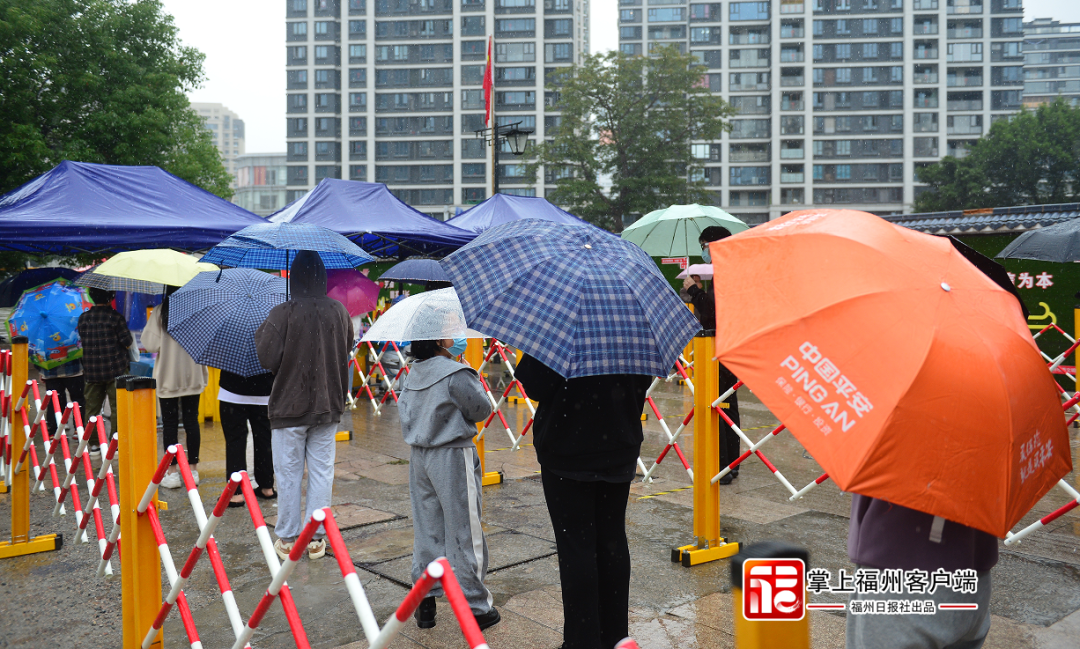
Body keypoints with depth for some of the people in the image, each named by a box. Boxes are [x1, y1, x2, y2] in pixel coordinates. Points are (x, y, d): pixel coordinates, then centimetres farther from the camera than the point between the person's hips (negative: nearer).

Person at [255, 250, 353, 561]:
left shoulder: (281, 314, -15)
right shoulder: (339, 311, 0)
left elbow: (268, 359, -14)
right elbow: (347, 352, 11)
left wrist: (261, 333, 1)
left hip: (290, 407, -3)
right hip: (328, 406, 4)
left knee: (289, 474, 8)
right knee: (321, 471, 10)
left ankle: (287, 539, 18)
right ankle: (316, 538, 16)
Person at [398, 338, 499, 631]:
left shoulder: (413, 373, 5)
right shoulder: (456, 375, -17)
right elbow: (481, 409, -9)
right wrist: (474, 378, 5)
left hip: (419, 457, 7)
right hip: (452, 458, -7)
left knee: (426, 529, 14)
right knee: (463, 532, 3)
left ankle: (424, 602, 23)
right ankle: (475, 607, 12)